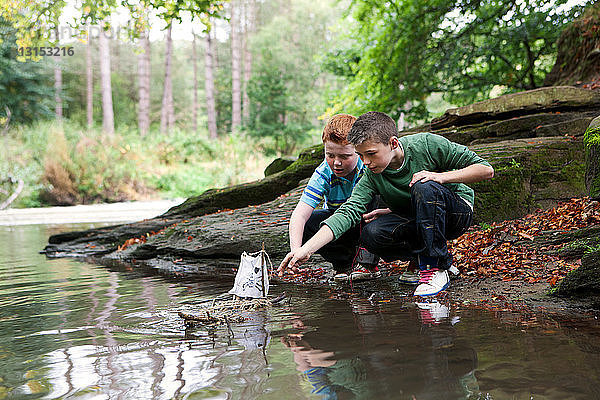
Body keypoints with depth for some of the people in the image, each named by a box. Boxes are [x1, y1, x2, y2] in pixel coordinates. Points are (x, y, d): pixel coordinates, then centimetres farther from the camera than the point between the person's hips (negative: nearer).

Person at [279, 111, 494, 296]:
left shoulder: (427, 144, -19)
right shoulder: (372, 176, -11)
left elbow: (486, 169, -15)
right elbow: (349, 211, -23)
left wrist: (441, 176, -28)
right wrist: (306, 249, -34)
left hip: (458, 211, -3)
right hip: (416, 221, 3)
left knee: (424, 187, -34)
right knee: (371, 234, -25)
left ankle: (435, 268, -24)